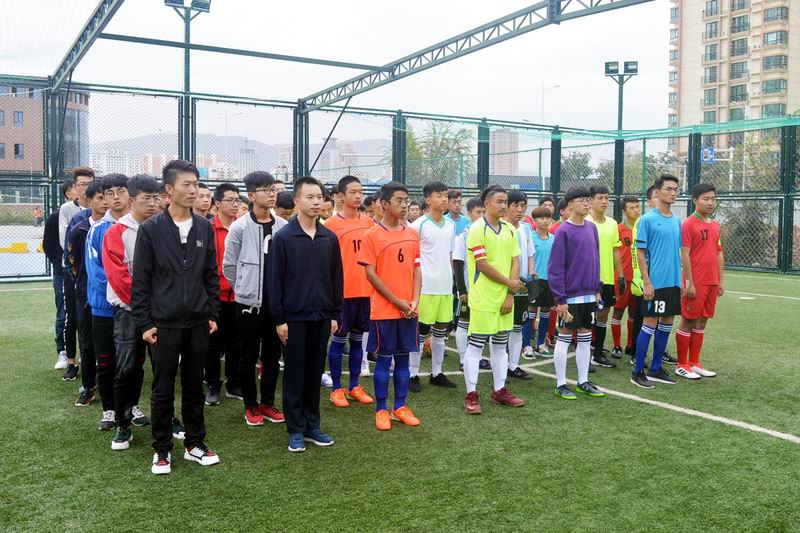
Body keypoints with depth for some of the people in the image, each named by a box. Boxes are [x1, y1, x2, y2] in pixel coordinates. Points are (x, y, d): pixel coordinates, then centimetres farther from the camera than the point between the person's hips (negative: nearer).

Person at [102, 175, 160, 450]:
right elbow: (118, 276, -12)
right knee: (126, 368, -4)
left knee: (138, 364, 13)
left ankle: (131, 407, 30)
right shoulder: (117, 233, -6)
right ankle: (123, 425, 6)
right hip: (129, 311, -3)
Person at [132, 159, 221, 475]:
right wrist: (144, 322, -7)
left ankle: (195, 444, 26)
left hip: (198, 323, 3)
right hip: (164, 324, -3)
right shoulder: (151, 229, -5)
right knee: (163, 389, 7)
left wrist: (213, 314, 7)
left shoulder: (205, 228, 5)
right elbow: (140, 280, -5)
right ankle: (162, 450, 20)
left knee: (194, 386, 13)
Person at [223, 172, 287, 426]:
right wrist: (245, 288, 5)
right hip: (249, 302, -3)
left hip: (276, 301, 3)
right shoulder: (240, 227, -8)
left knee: (272, 355, 10)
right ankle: (251, 405, 19)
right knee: (249, 356, 7)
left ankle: (268, 402, 24)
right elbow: (229, 265, -1)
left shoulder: (283, 226, 0)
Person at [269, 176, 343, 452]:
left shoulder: (330, 238, 6)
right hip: (294, 316, -3)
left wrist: (335, 314, 7)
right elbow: (275, 280, -6)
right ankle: (296, 430, 15)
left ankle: (312, 425, 22)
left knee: (314, 373, 11)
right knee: (294, 374, 5)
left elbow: (336, 278, 10)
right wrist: (279, 318, -8)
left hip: (321, 316, 4)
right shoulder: (283, 237, -6)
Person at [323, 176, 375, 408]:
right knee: (339, 339, 4)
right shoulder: (331, 224, -6)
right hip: (342, 291, -5)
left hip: (366, 290, 5)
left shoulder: (368, 222, 8)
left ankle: (354, 387, 23)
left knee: (358, 338, 12)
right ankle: (336, 389, 15)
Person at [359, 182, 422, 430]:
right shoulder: (372, 235, -7)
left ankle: (400, 406, 22)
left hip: (409, 310, 4)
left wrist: (414, 301, -4)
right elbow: (370, 273, -9)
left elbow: (416, 269, 10)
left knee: (403, 358, 11)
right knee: (384, 358, 3)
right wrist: (397, 301, -11)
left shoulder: (412, 234, 8)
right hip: (384, 309, -4)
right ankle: (381, 409, 15)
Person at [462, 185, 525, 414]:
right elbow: (483, 265, -15)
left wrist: (510, 294, -4)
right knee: (476, 345, 0)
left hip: (505, 297, 6)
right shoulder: (477, 228, -11)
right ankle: (471, 395, 7)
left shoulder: (510, 229, 9)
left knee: (500, 344, 14)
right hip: (483, 298, -6)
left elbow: (515, 262, 6)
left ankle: (499, 390, 24)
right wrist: (509, 283, -8)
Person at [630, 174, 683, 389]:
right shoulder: (647, 219, -8)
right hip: (655, 282, -7)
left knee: (666, 324, 10)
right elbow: (640, 252, -9)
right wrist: (646, 282, -14)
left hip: (673, 282, 7)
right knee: (650, 324, -4)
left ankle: (656, 369, 21)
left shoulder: (677, 221, 11)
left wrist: (680, 280, 13)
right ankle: (637, 372, 6)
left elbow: (678, 252, 17)